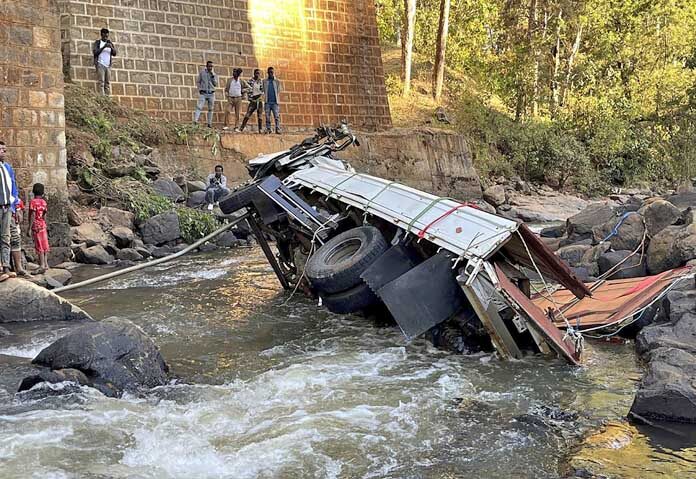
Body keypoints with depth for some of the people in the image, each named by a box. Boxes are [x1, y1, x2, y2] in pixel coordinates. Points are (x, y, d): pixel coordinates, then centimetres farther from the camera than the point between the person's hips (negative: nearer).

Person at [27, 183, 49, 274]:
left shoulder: (33, 202, -12)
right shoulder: (44, 202, 5)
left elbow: (32, 216, -16)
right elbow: (44, 215, 10)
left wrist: (29, 228, -13)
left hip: (36, 226, -6)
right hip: (43, 225, 6)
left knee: (39, 246, -6)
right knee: (44, 245, 11)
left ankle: (42, 265, -8)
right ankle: (45, 264, 16)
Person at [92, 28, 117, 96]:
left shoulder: (110, 43, 15)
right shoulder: (97, 43, 5)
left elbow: (114, 53, 7)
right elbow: (95, 52, -7)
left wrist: (111, 47, -13)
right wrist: (104, 47, -16)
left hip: (108, 65, 4)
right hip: (100, 65, -4)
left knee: (108, 83, -1)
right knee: (101, 82, -12)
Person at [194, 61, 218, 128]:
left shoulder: (214, 74, 7)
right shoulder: (202, 72, 1)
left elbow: (215, 84, 0)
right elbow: (198, 82, 7)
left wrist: (212, 76, -11)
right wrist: (200, 89, -5)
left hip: (211, 93, 3)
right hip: (203, 93, -3)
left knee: (211, 109, 7)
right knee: (199, 107, -15)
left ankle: (209, 123, 15)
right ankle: (195, 121, -23)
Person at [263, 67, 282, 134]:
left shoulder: (277, 81, 9)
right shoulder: (265, 81, 11)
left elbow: (279, 90, 7)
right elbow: (264, 91, 10)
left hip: (275, 102, -1)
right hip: (267, 102, 1)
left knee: (277, 116, -8)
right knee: (267, 116, 0)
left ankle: (277, 129, -7)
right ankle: (268, 129, 6)